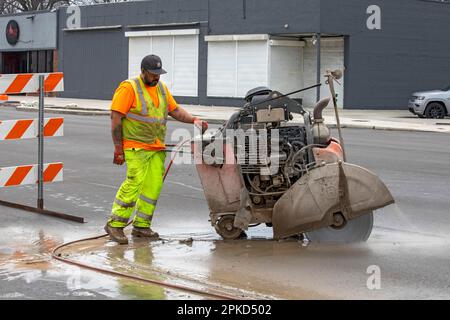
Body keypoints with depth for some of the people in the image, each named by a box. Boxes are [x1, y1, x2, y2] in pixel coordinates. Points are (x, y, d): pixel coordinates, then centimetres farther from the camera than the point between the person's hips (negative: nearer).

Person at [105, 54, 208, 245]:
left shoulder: (161, 88, 16)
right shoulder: (129, 88, -8)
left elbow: (175, 111, 23)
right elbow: (116, 118, -11)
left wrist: (194, 120, 5)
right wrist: (118, 148, -14)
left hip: (156, 148, 7)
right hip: (136, 147, -7)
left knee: (154, 185, 4)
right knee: (134, 183, -14)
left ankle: (141, 225, 14)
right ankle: (115, 225, -8)